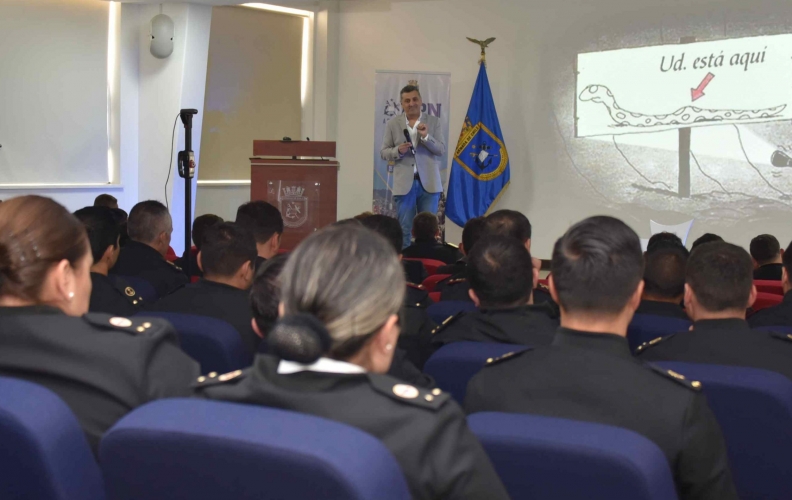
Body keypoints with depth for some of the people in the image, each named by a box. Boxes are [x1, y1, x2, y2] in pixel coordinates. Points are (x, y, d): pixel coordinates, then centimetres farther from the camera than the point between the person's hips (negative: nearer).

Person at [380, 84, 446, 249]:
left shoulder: (433, 121, 4)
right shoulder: (393, 123, 4)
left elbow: (441, 150, 0)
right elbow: (384, 152, 5)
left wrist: (426, 136, -16)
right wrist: (398, 150, -15)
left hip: (428, 182, 0)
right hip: (404, 183, 0)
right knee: (404, 229, 4)